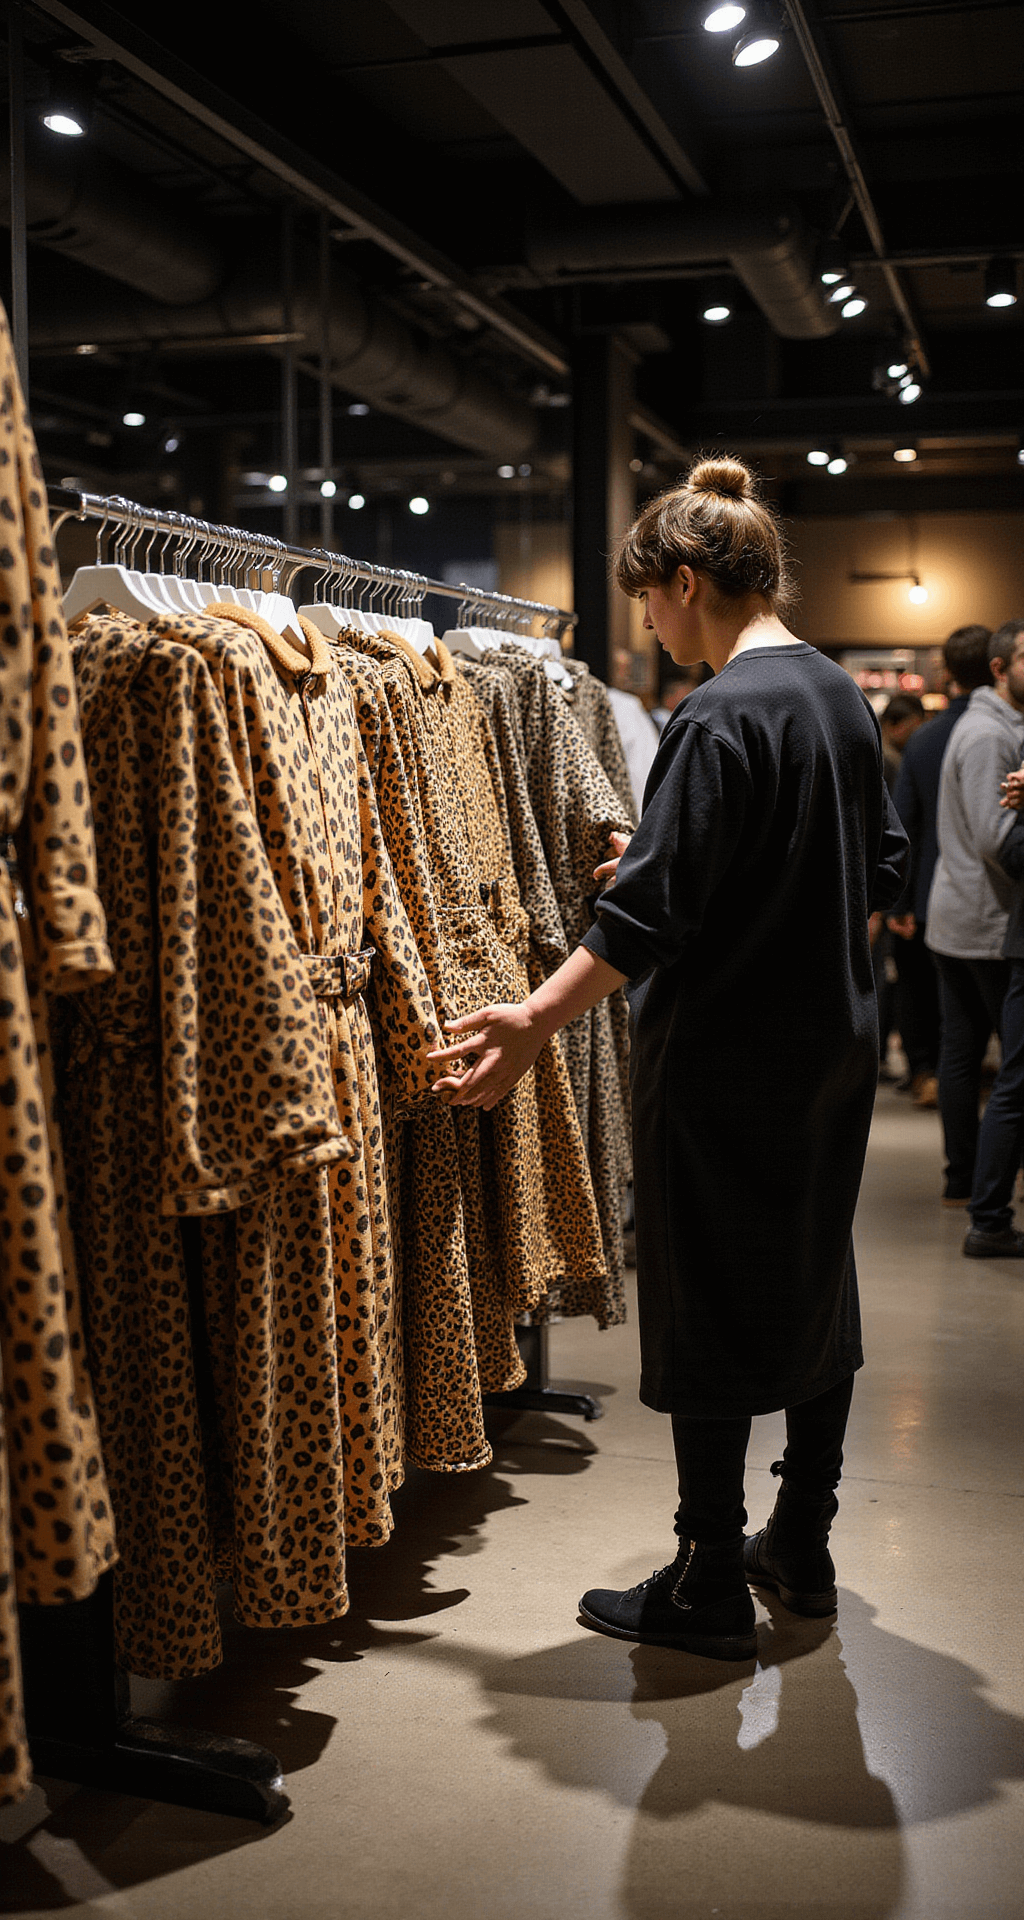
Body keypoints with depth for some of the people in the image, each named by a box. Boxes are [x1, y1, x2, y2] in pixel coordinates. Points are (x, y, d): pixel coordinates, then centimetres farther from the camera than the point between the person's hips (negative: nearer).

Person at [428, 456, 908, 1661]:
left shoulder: (719, 717, -18)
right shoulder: (842, 698, 8)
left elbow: (650, 904, -24)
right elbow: (882, 870, 15)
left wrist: (534, 1023, -24)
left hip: (723, 1062, -9)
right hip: (834, 1043, 9)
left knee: (708, 1313, 2)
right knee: (812, 1287, 16)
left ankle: (710, 1588, 14)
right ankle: (802, 1549, 30)